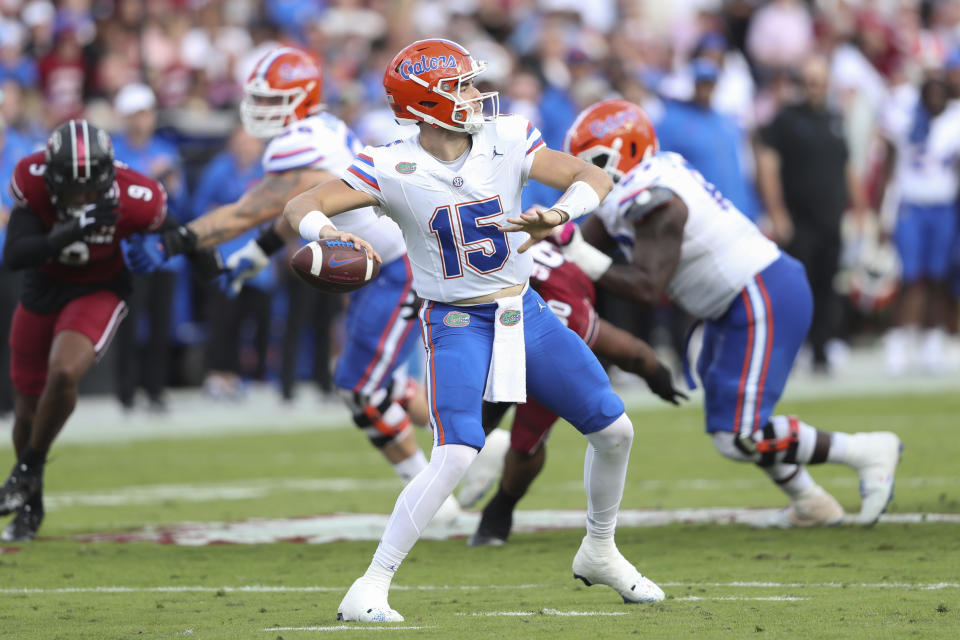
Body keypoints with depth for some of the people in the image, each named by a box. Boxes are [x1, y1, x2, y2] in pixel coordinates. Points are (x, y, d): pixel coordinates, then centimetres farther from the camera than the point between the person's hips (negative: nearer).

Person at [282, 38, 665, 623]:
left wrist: (558, 215, -36)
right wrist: (325, 232, -43)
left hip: (525, 312, 5)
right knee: (456, 456, -24)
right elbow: (300, 207, -20)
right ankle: (371, 587, -18)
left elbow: (593, 178, -14)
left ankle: (600, 553, 33)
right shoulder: (393, 169, -15)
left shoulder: (507, 142, -7)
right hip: (457, 325, -5)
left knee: (614, 430, 9)